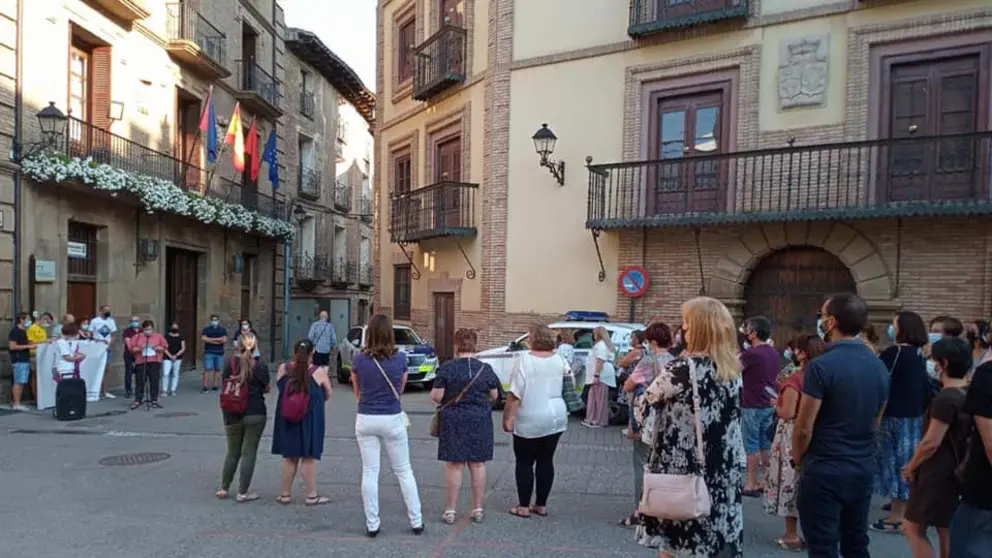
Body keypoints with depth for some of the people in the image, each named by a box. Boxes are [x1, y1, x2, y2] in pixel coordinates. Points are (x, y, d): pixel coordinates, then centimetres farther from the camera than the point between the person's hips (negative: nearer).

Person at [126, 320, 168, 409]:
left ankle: (154, 400, 8)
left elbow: (164, 347, 7)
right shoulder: (137, 337, 6)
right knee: (140, 382, 1)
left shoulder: (159, 336, 7)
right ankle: (138, 400, 8)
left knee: (154, 382, 1)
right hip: (141, 363, 0)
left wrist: (156, 347, -10)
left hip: (155, 362, 0)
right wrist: (140, 348, -13)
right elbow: (131, 348, 3)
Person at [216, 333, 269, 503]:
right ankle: (242, 493, 8)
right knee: (249, 453, 4)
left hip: (233, 415, 3)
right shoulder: (260, 367, -8)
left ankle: (223, 489, 25)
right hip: (255, 414, -3)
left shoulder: (230, 365, -3)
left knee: (232, 452, 17)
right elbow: (266, 389, 0)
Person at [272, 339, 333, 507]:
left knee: (289, 457, 14)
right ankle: (312, 495, 14)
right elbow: (328, 395, -1)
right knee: (309, 458, 7)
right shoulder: (319, 372, -11)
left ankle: (285, 494, 23)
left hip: (287, 419, 3)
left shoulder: (283, 369, -3)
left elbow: (280, 389, 10)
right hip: (310, 420, -3)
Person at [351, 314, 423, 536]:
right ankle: (416, 521, 17)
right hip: (393, 420, 0)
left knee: (369, 472, 9)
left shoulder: (359, 360, -6)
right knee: (404, 471, 11)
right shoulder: (400, 358, -7)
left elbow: (357, 392, 7)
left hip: (366, 420, 0)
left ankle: (372, 524, 14)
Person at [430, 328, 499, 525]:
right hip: (480, 422, 2)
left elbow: (436, 396, -11)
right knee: (478, 464, 10)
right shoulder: (485, 368, -2)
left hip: (453, 422, -2)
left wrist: (433, 394, 11)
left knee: (454, 465, 4)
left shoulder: (447, 368, -10)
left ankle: (451, 511, 10)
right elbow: (494, 396, 5)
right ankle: (478, 510, 18)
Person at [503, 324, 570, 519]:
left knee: (524, 462, 7)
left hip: (530, 422, -5)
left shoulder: (524, 359, -14)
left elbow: (515, 393, -16)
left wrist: (507, 417, -9)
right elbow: (568, 374, 25)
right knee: (546, 461, 12)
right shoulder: (559, 360, 3)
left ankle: (523, 506, 10)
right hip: (556, 418, 5)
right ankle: (541, 505, 18)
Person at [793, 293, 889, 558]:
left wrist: (798, 460, 2)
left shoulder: (821, 366, -19)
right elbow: (875, 422, 14)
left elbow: (804, 428, -16)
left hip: (824, 472, -7)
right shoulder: (880, 367, 4)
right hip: (864, 470, 7)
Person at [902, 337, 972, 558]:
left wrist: (911, 466, -6)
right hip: (956, 470, 9)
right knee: (946, 531, 16)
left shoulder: (945, 399, -22)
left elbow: (931, 443, -20)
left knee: (914, 529, 2)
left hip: (938, 472, -9)